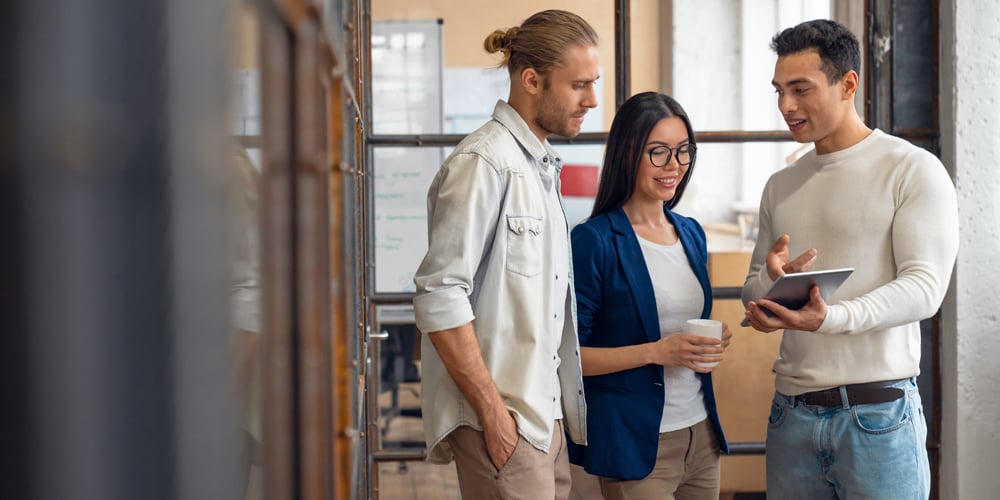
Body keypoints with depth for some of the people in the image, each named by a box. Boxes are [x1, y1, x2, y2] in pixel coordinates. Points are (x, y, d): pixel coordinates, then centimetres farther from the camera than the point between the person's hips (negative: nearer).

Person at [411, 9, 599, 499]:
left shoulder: (541, 165, 15)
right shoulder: (485, 162, -13)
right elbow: (439, 298, -19)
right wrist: (493, 412, -18)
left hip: (545, 414, 9)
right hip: (503, 420, -8)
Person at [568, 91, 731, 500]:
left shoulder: (692, 233, 9)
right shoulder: (594, 241, -11)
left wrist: (712, 344, 1)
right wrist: (655, 352, -20)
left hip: (701, 435, 7)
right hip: (635, 443, -6)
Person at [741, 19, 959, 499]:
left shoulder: (913, 170, -3)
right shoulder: (780, 186, 14)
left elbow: (924, 286, -13)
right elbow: (753, 295, 16)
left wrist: (831, 317, -28)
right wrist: (770, 279, -8)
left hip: (878, 411, -5)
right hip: (792, 412, 5)